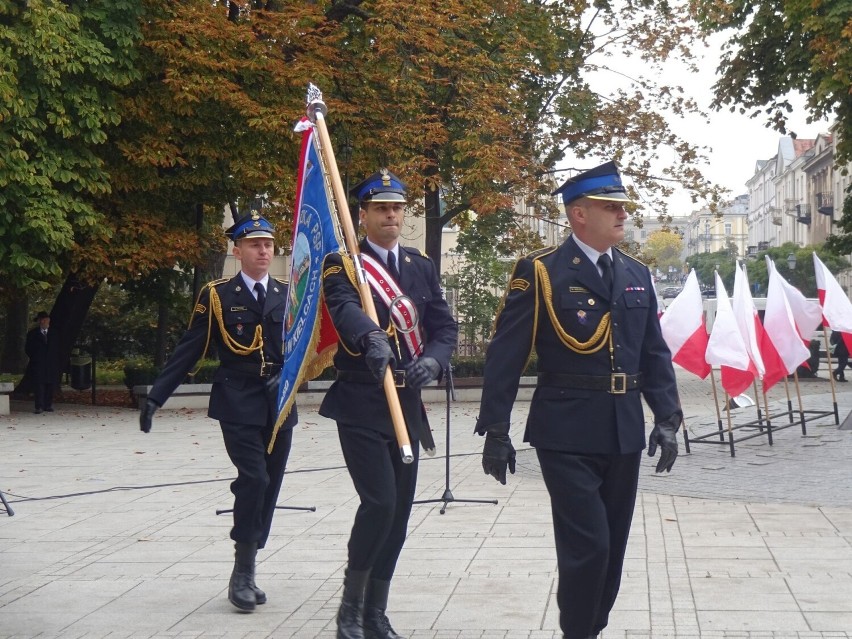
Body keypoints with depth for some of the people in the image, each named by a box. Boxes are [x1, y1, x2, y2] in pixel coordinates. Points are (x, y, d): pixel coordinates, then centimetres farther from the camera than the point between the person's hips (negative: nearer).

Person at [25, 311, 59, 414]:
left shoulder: (53, 334, 12)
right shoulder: (32, 334, 3)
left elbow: (57, 348, 17)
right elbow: (27, 348, 5)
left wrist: (55, 358, 6)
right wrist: (34, 358, 0)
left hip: (50, 364, 3)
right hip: (38, 364, -3)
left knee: (49, 385, 2)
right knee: (39, 385, -9)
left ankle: (48, 405, 7)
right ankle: (39, 406, -11)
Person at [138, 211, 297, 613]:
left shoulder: (288, 294, 9)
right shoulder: (217, 296, 1)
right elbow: (188, 351, -1)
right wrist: (156, 396, -8)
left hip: (279, 405, 4)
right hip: (238, 405, -4)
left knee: (269, 487, 5)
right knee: (254, 478, -17)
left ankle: (246, 572, 18)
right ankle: (242, 573, -6)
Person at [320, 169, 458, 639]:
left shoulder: (422, 266, 12)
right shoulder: (342, 265, -5)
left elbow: (445, 325, 8)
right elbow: (345, 308, -27)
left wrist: (433, 358, -15)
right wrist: (371, 337, -49)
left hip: (407, 404, 5)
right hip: (360, 404, -5)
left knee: (399, 508, 7)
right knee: (379, 502, -14)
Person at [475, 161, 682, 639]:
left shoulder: (638, 275, 11)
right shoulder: (540, 272, -6)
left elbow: (655, 353, 14)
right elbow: (505, 356, -7)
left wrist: (667, 418, 4)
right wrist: (495, 432, -9)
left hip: (625, 434, 6)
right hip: (568, 434, -6)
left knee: (612, 547, 12)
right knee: (587, 545, -7)